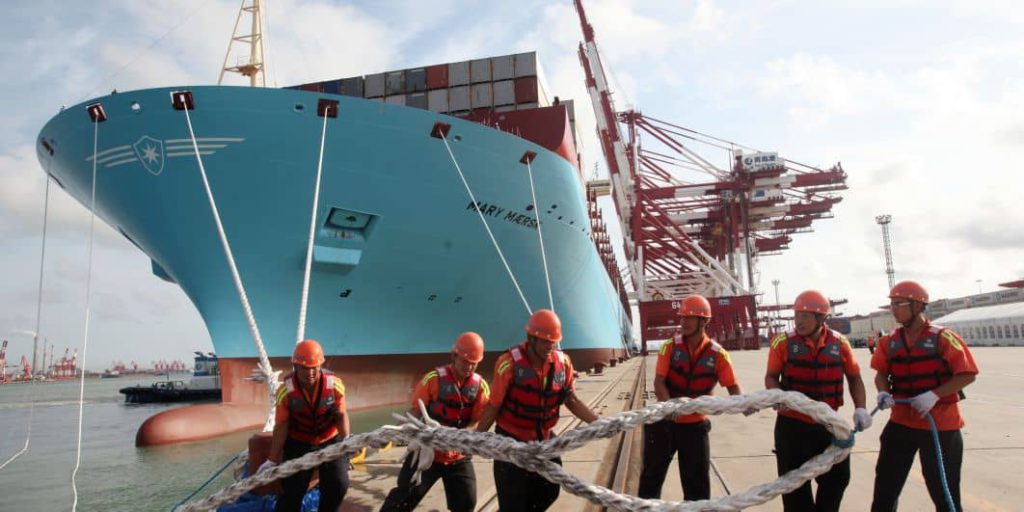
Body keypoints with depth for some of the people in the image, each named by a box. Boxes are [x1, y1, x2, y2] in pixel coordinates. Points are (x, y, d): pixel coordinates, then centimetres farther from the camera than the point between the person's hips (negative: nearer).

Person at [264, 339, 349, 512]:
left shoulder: (335, 384, -22)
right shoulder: (286, 391, -23)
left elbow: (341, 414, -9)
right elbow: (281, 426, -14)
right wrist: (272, 459, -9)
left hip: (331, 441, 1)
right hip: (298, 444, -1)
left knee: (338, 485, -3)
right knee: (293, 491, -4)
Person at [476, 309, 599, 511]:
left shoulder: (563, 362, -8)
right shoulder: (509, 363, -22)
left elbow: (571, 401, 2)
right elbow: (494, 406, -13)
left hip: (544, 440, 5)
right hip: (511, 441, -5)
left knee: (549, 492, 16)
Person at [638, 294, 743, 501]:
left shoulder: (717, 354, -7)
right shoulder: (670, 347, -8)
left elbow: (733, 386, -5)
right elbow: (659, 381, -14)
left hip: (695, 424, 0)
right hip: (664, 421, 0)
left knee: (697, 480, 8)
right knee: (652, 475, 11)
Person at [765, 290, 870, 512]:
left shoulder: (839, 343, -4)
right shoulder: (784, 342, -10)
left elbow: (854, 377, 7)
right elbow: (771, 377, -1)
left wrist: (860, 408, -5)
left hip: (828, 424, 2)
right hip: (792, 423, -2)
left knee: (837, 478, 13)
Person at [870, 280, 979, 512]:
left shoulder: (943, 338, -12)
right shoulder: (889, 341, 2)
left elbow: (967, 374, -13)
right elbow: (882, 373, 10)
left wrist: (934, 395, -23)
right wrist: (883, 392, -11)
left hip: (941, 425, -4)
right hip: (901, 422, 4)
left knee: (944, 491, 10)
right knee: (885, 484, 9)